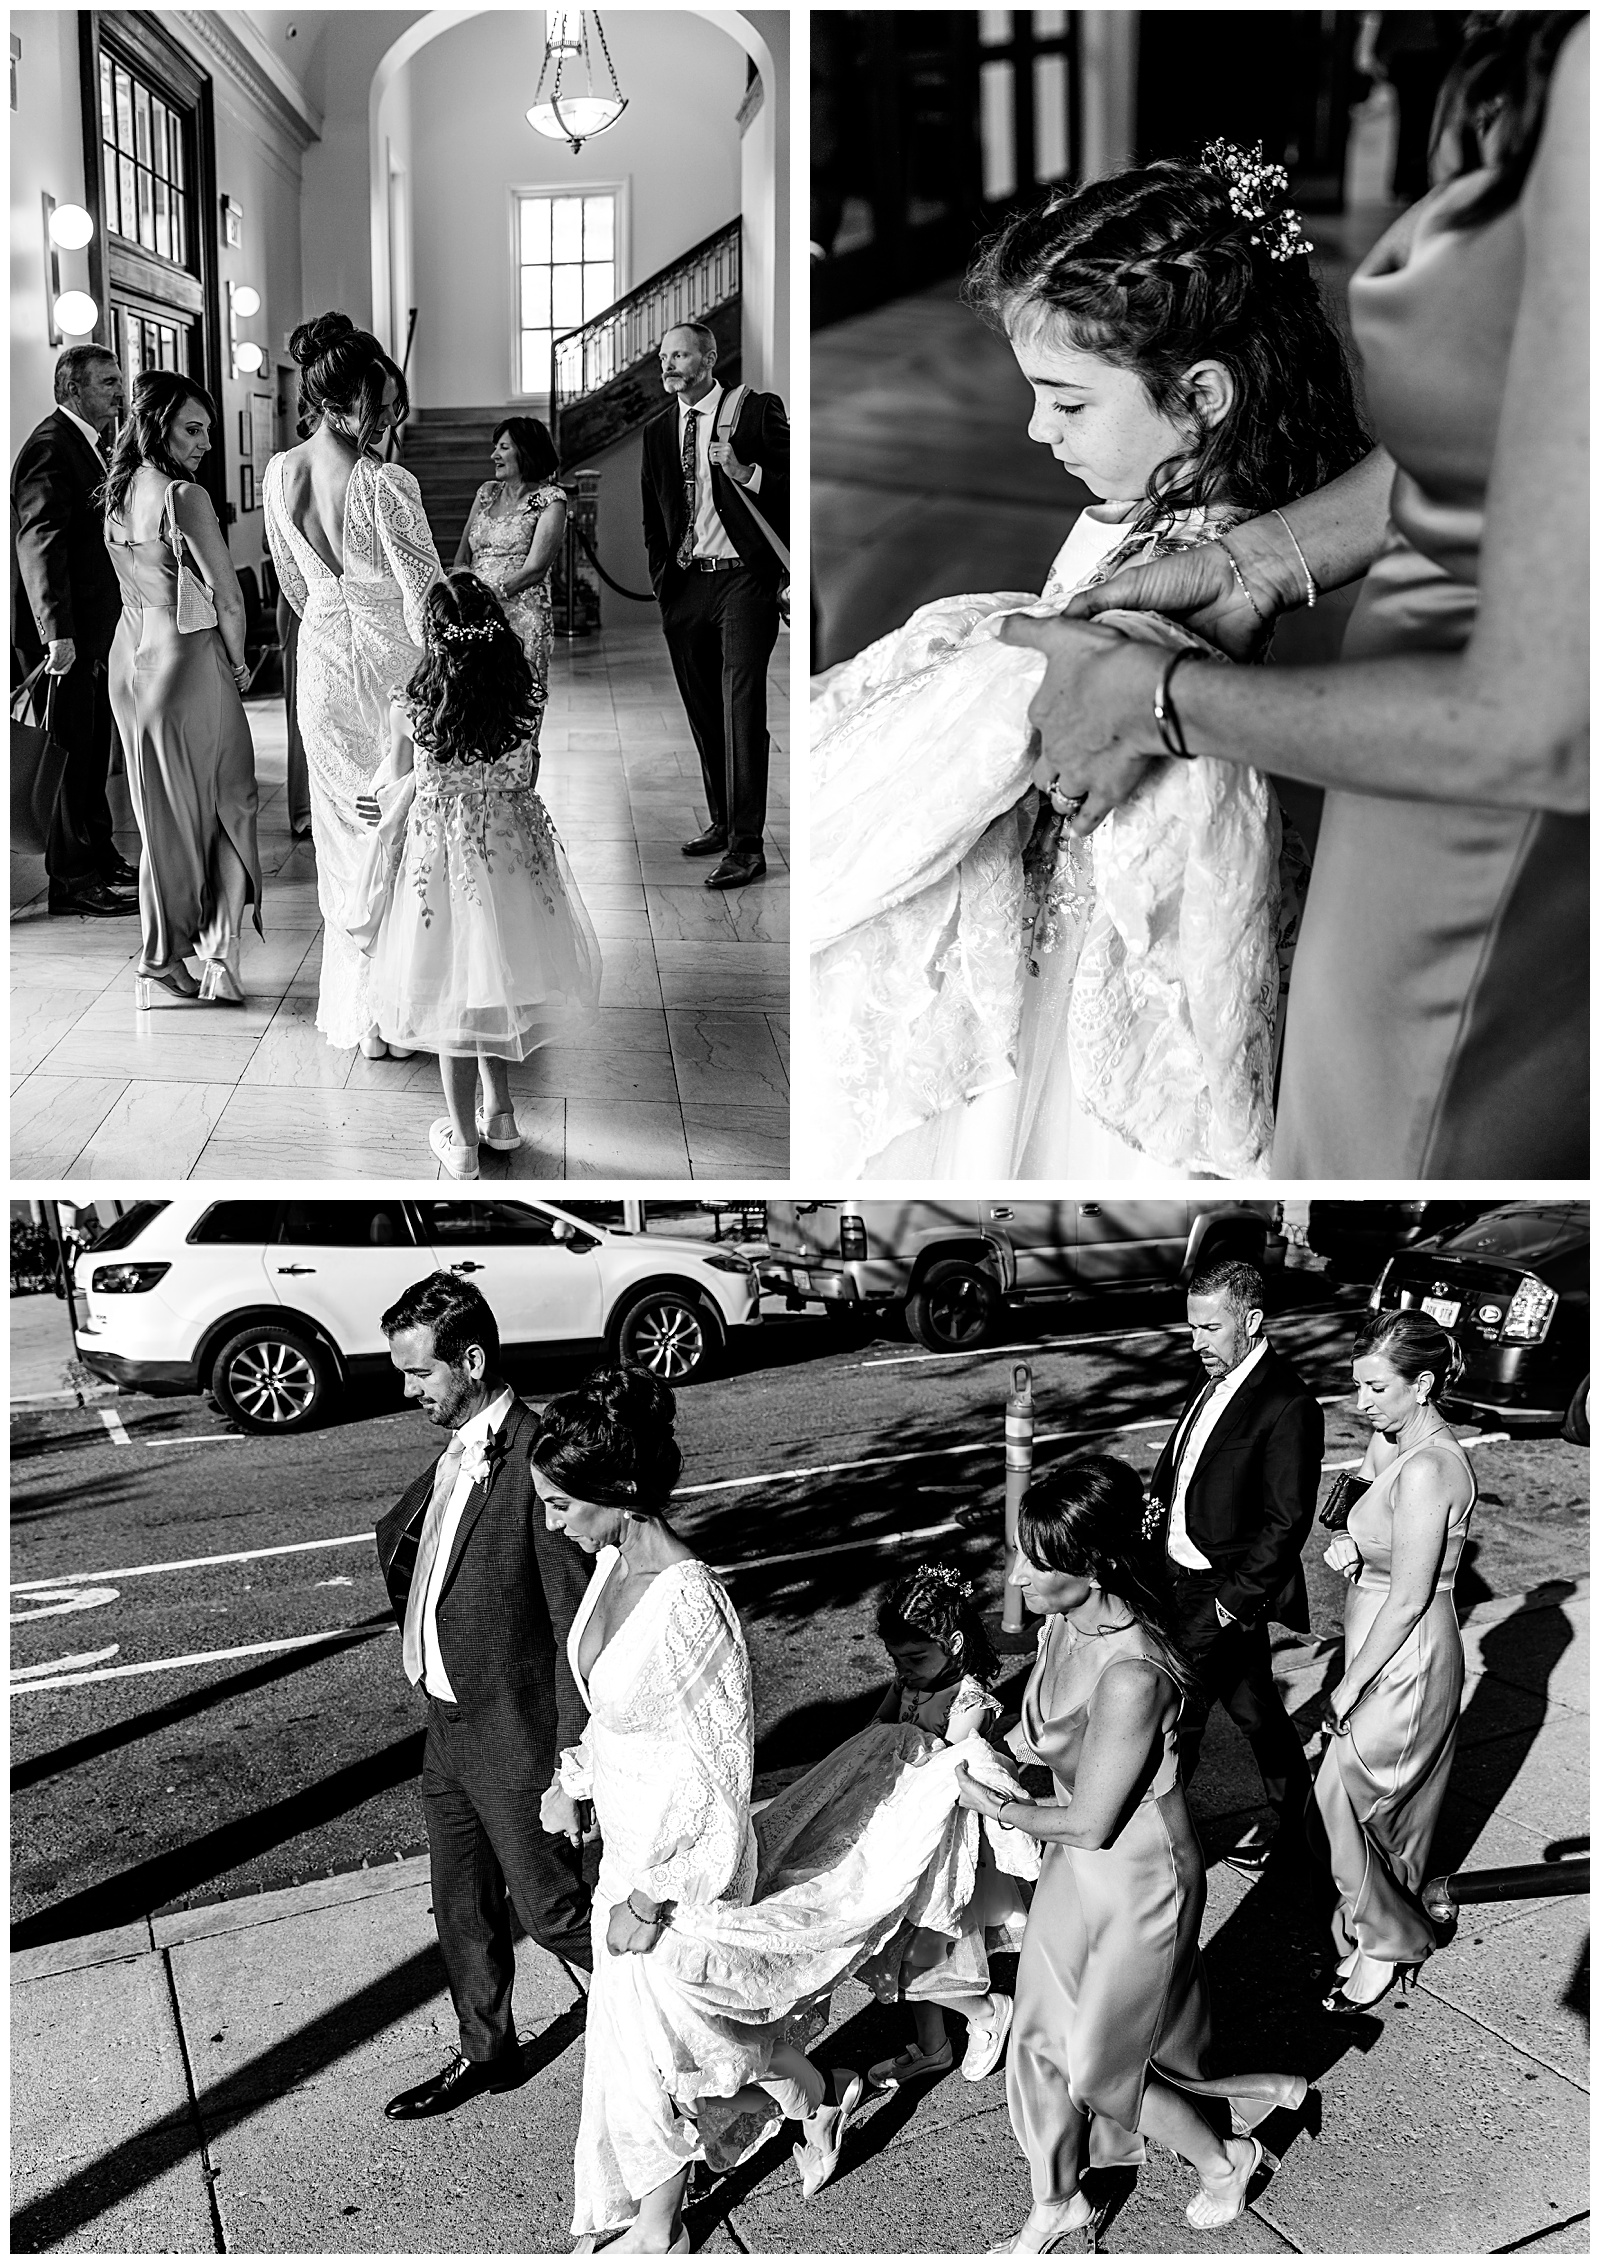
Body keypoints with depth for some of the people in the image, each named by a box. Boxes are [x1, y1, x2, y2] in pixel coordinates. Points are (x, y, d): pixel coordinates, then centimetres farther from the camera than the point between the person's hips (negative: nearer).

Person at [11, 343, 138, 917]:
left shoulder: (96, 443, 15)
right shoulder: (49, 448, -15)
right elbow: (39, 541, -23)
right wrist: (56, 630, -29)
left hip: (97, 627, 9)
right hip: (66, 632, -9)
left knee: (93, 746, 18)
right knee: (71, 749, -3)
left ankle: (98, 855, 30)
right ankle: (71, 880, 4)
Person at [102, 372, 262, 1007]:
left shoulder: (118, 495, 8)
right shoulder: (185, 497, -18)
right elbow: (229, 601, -18)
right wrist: (237, 664, 0)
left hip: (129, 660, 8)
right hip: (187, 659, -8)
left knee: (161, 815, 14)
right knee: (228, 806, 7)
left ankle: (162, 966, 20)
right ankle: (221, 958, 4)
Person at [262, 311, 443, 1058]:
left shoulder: (278, 473, -2)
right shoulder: (385, 484, -21)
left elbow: (294, 583, 11)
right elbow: (425, 595, -17)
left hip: (321, 659, 5)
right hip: (390, 661, -5)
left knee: (343, 826, 15)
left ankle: (355, 1009, 23)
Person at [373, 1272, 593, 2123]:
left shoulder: (538, 1464, -26)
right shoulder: (455, 1453, 1)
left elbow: (579, 1632, -24)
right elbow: (403, 1536, 20)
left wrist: (568, 1772, -21)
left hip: (514, 1741, -8)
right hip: (448, 1727, 8)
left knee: (550, 1909, 9)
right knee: (463, 1910, 22)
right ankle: (485, 2051, 44)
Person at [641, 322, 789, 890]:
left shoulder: (757, 410, 0)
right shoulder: (656, 432, 15)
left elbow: (791, 487, -4)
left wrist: (745, 472, -19)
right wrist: (662, 578, 15)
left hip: (744, 580, -6)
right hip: (684, 586, 6)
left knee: (741, 706, -12)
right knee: (703, 713, 10)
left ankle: (746, 844, -12)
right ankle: (721, 822, 23)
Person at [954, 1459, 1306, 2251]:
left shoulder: (1130, 1675, -37)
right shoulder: (1067, 1621, -12)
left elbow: (1090, 1824, -24)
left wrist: (997, 1806, -11)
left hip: (1137, 1879, -7)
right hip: (1075, 1864, 7)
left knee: (1097, 2065, 14)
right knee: (1040, 2036, 19)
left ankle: (1224, 2160, 42)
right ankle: (1056, 2202, 43)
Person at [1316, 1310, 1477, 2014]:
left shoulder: (1427, 1468, -27)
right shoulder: (1388, 1442, 2)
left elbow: (1408, 1599, -23)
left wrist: (1350, 1686, -15)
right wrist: (1348, 1548, -6)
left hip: (1404, 1660, -9)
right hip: (1384, 1649, 9)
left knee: (1341, 1801, 2)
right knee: (1396, 1810, 20)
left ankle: (1385, 1942, 21)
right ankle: (1393, 1935, 36)